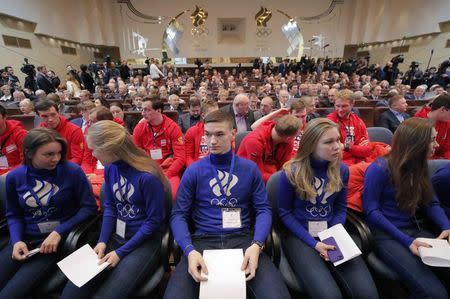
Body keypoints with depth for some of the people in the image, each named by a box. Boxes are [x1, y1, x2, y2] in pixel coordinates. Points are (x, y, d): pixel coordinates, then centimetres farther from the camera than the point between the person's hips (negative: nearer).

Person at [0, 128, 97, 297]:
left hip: (61, 239, -4)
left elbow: (89, 207, -8)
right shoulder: (14, 177, 2)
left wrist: (59, 232, -15)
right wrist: (16, 240, -5)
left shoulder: (72, 171, -11)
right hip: (25, 240, 4)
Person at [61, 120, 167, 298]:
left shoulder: (147, 176, -24)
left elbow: (154, 221, -16)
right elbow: (109, 206, 9)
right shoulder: (110, 168, -1)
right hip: (115, 236, 6)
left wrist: (121, 252, -13)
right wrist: (102, 241, -3)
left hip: (144, 242, -6)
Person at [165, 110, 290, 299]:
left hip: (243, 238, 1)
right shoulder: (194, 171, 4)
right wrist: (189, 250, -16)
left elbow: (263, 209, 4)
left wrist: (256, 245, -14)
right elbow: (178, 214, 1)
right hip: (203, 239, 0)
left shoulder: (250, 169, 6)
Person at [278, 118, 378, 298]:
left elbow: (341, 208, 9)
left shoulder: (342, 170, 1)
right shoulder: (291, 172, -12)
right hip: (299, 235, -3)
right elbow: (285, 213, -5)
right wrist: (313, 243, -13)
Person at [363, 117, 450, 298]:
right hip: (385, 234, -7)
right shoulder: (380, 168, -14)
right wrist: (406, 241, -20)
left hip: (414, 229, 7)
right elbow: (371, 211, -15)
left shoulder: (419, 167, 9)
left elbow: (431, 203, 15)